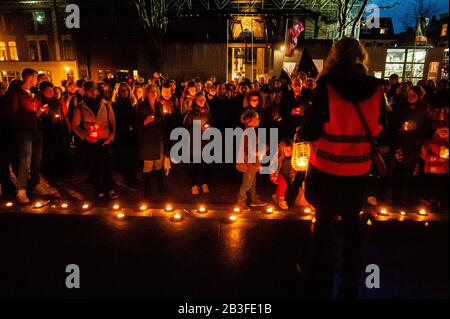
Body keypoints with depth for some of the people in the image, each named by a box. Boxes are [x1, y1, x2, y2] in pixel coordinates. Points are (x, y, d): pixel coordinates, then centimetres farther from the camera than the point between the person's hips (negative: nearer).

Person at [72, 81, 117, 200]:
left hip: (105, 140, 0)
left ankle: (110, 189, 15)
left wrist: (111, 136, -3)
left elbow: (112, 122, 7)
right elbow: (75, 125, 4)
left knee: (107, 165, 2)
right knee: (93, 167, 6)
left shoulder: (106, 104, 6)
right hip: (90, 142, 0)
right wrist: (85, 135, -12)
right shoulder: (80, 107, 3)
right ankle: (99, 191, 18)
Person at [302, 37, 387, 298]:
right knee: (352, 223, 18)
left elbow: (310, 132, -14)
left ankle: (322, 282, 29)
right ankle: (350, 283, 33)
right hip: (359, 170, 3)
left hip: (327, 168, -3)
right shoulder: (376, 88, -4)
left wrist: (308, 112, 4)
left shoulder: (327, 85, -15)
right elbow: (379, 128, 8)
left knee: (324, 223, 14)